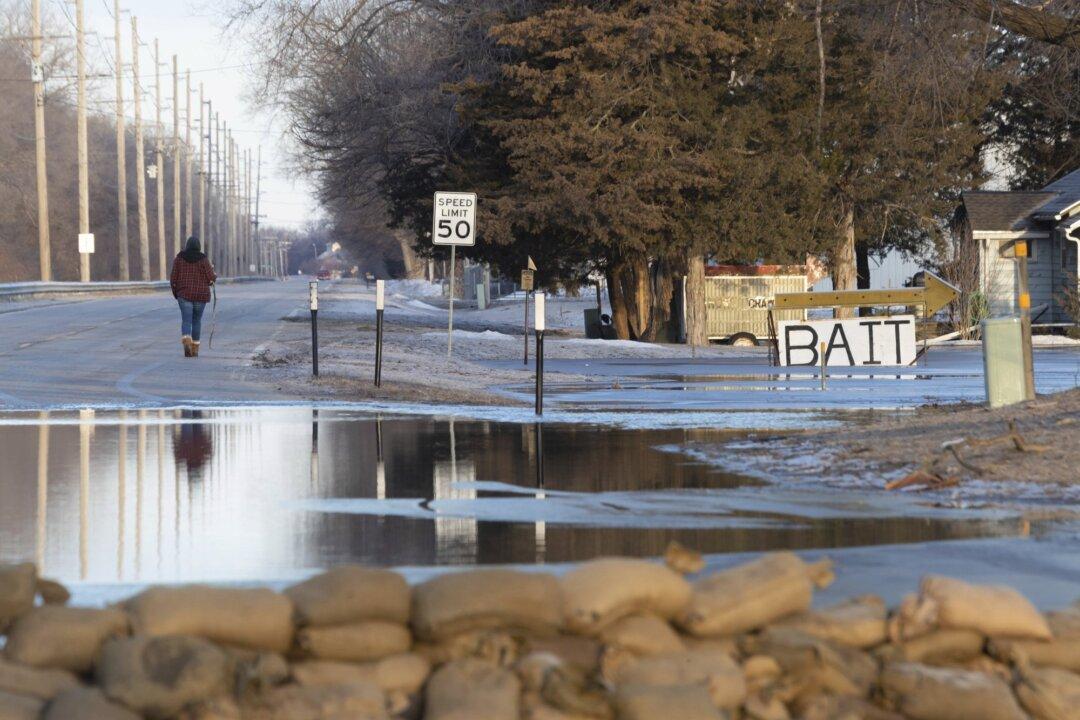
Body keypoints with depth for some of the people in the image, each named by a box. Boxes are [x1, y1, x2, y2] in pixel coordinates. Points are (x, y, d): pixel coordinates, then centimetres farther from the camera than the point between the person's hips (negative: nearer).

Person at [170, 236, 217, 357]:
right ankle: (195, 348, 19)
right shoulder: (203, 259, -5)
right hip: (201, 294, 0)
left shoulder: (179, 258, -1)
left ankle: (186, 342, -30)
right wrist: (214, 273, 17)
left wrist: (175, 292, 14)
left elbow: (173, 279, -1)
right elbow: (211, 278, -6)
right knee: (197, 320, 15)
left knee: (186, 320, -4)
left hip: (184, 294, 0)